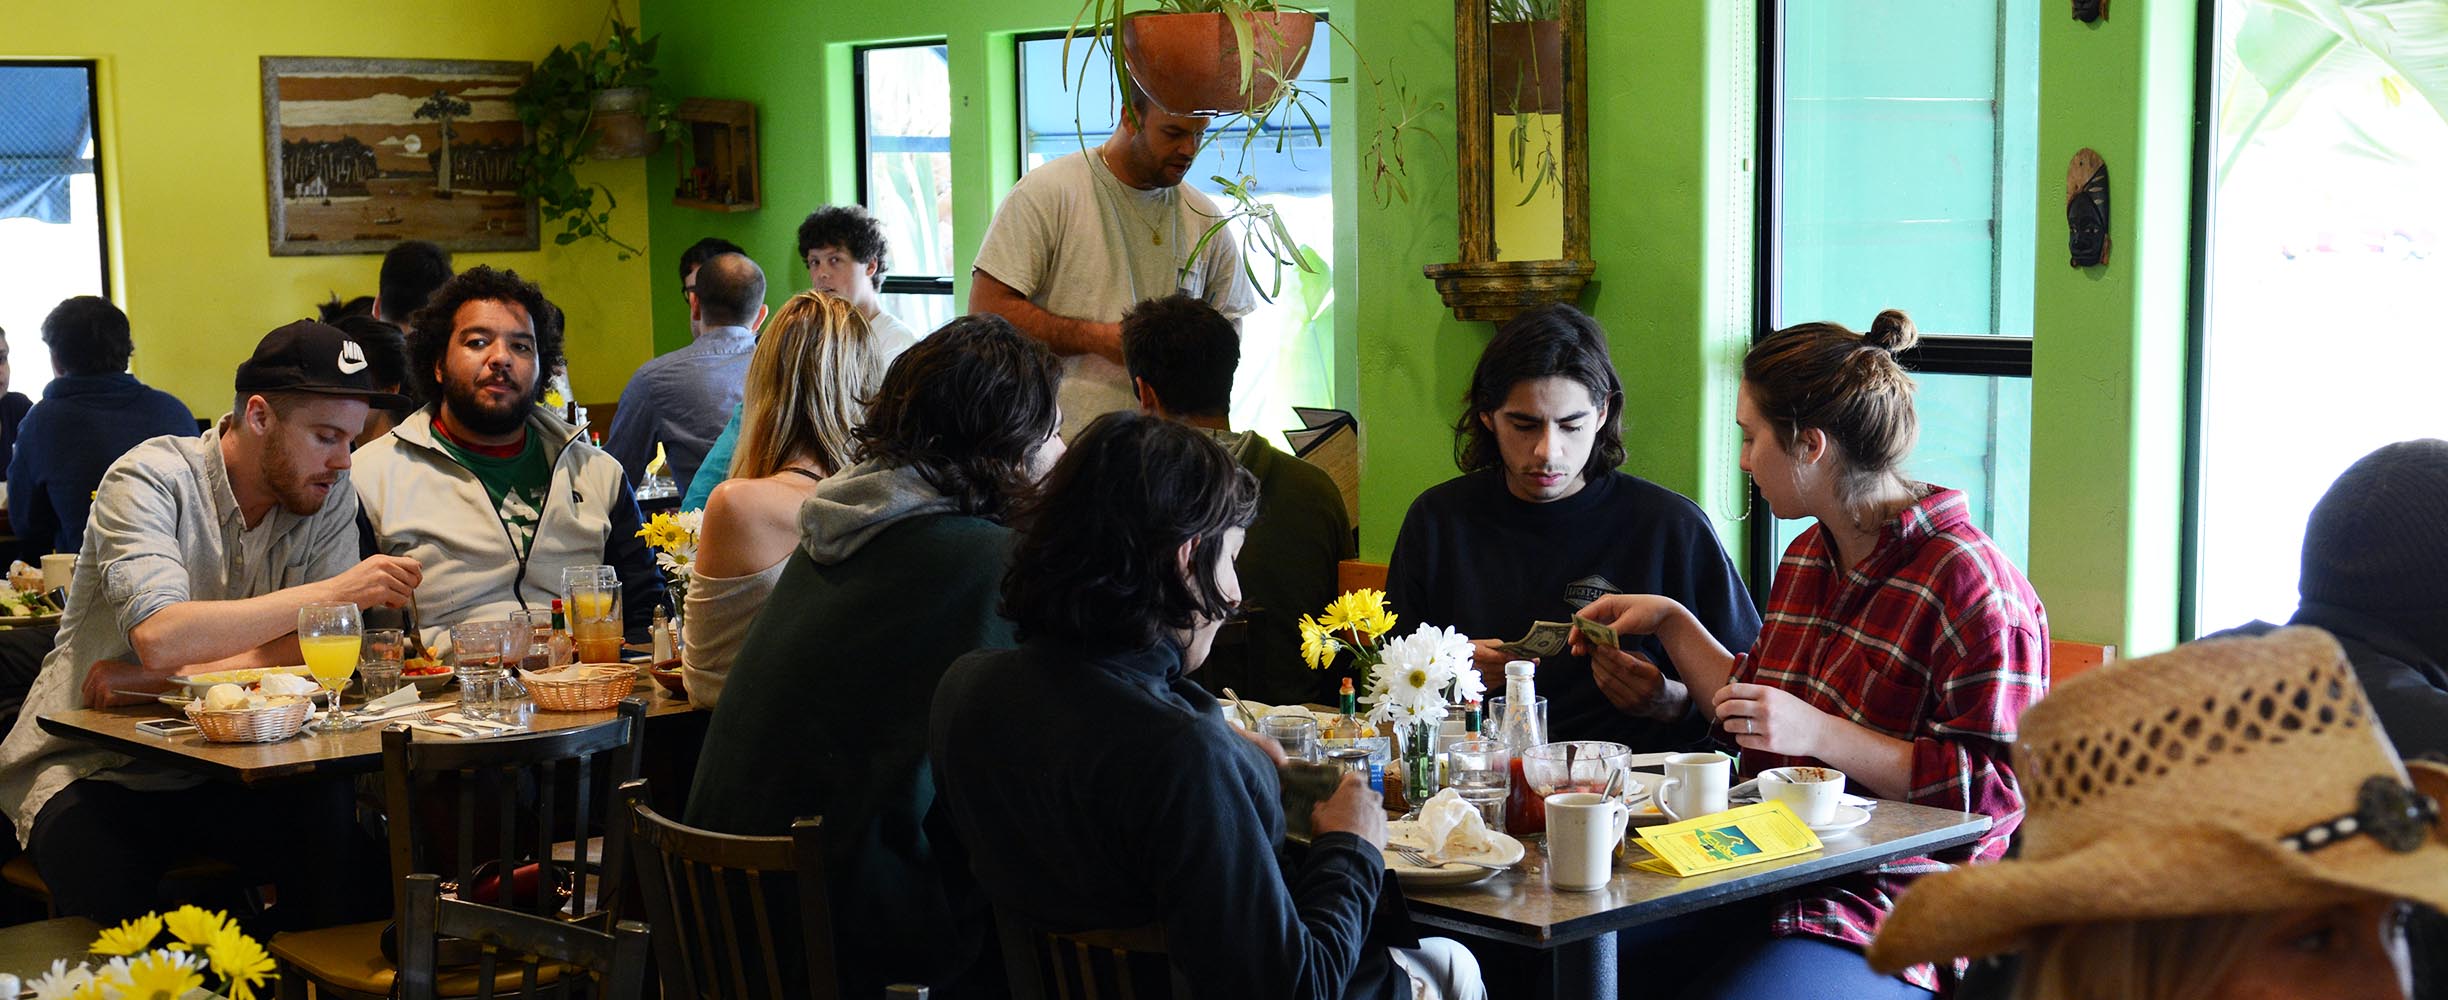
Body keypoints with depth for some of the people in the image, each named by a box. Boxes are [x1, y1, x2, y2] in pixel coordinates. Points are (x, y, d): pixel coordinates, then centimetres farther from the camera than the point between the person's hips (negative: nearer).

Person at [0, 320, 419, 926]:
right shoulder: (151, 479, -13)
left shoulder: (329, 495, 1)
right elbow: (162, 637, -29)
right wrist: (334, 591, -27)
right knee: (116, 896, -32)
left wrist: (157, 678, -19)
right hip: (95, 769, -3)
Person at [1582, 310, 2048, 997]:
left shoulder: (1970, 583, -13)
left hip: (1883, 921, -8)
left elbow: (1994, 792, -17)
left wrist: (1820, 734, -21)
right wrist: (1671, 622, 22)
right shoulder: (1810, 558, 16)